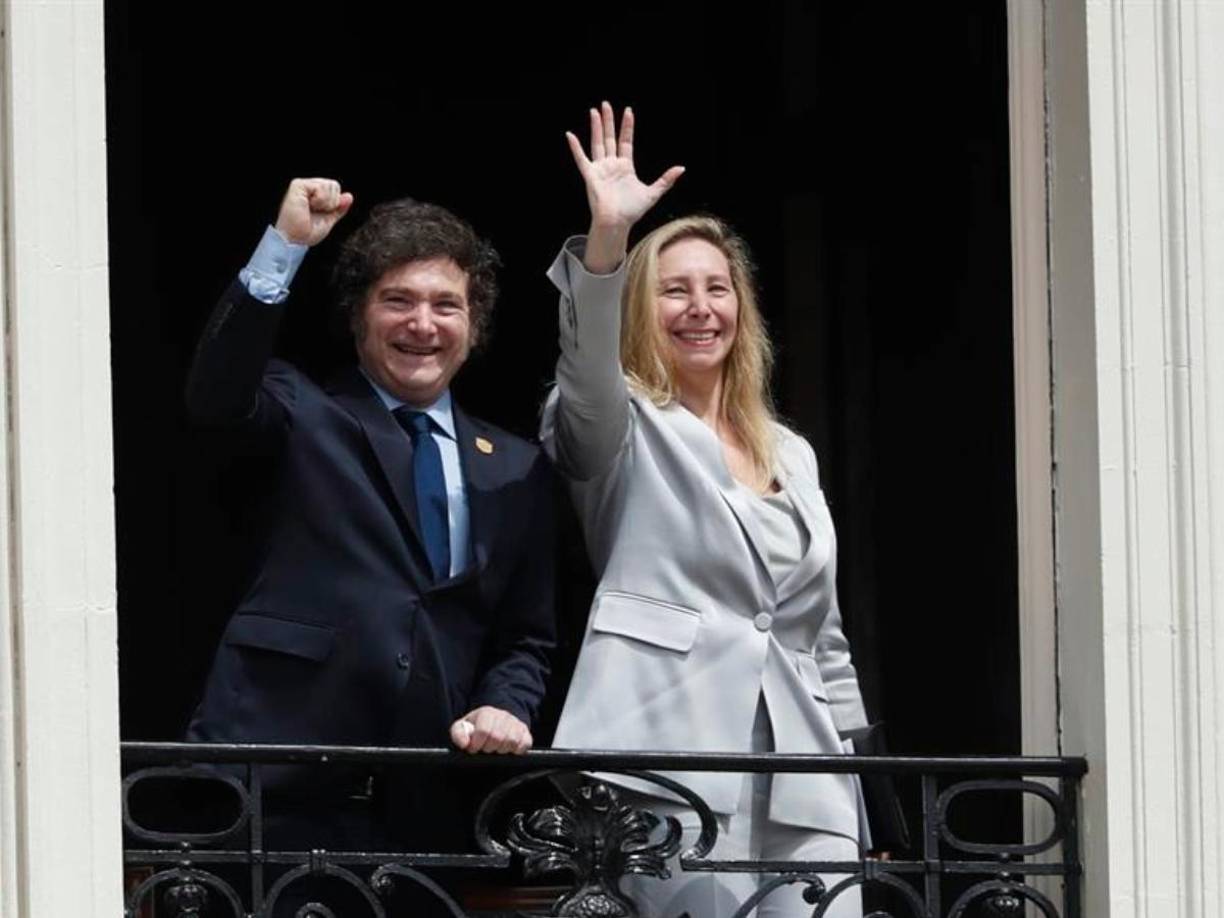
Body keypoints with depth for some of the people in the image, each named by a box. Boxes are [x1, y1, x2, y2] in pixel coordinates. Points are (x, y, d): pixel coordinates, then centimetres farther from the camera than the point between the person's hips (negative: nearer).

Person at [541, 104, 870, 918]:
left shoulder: (794, 456, 24)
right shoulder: (622, 433, 9)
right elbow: (587, 368, -17)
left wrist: (852, 766, 17)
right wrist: (608, 236, -31)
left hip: (801, 777, 5)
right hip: (675, 759, -5)